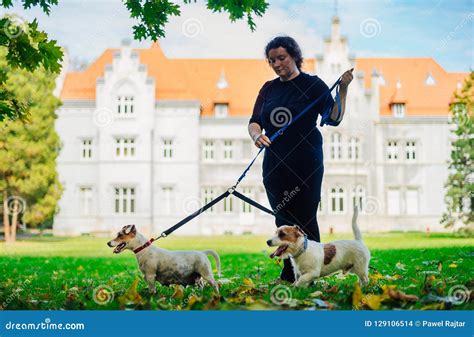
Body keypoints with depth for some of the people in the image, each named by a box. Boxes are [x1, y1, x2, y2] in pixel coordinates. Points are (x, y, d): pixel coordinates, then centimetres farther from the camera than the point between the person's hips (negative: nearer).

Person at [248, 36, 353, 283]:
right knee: (283, 220, 8)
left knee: (305, 219, -5)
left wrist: (343, 89, -16)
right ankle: (288, 276, 15)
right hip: (275, 165, 5)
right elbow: (254, 121, 7)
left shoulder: (312, 84, -1)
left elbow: (334, 119, -5)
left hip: (306, 165, -5)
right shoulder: (269, 88, 13)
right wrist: (256, 135, -15)